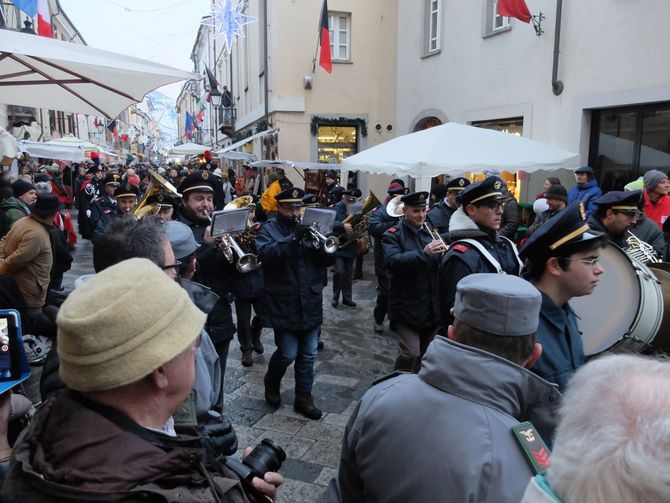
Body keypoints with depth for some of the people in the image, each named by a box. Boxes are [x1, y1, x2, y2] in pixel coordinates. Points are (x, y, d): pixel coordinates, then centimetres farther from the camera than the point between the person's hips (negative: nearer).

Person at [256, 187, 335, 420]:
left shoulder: (308, 229, 11)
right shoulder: (268, 230, 0)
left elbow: (329, 260, 4)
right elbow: (266, 255, -21)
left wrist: (321, 245, -16)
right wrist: (293, 238, -29)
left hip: (311, 304, 4)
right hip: (284, 306, -4)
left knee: (308, 355, 10)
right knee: (288, 354, 0)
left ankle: (304, 397, 24)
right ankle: (271, 383, 29)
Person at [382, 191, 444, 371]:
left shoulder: (430, 232, 10)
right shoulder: (393, 235, -7)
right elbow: (393, 262, -24)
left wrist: (445, 254, -18)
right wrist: (424, 253, -34)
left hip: (432, 306, 6)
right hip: (407, 306, -6)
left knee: (425, 354, 17)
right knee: (410, 354, -12)